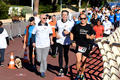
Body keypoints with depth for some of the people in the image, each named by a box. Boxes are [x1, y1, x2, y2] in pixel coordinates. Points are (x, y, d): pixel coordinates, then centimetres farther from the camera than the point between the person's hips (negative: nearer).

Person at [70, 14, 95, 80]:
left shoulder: (89, 27, 5)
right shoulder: (76, 26, 2)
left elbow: (93, 36, 11)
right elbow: (72, 34, 13)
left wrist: (89, 37, -11)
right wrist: (73, 41, 2)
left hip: (86, 46, 2)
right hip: (78, 45, -1)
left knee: (83, 61, 8)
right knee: (78, 60, -13)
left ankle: (82, 74, 27)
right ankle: (78, 74, 6)